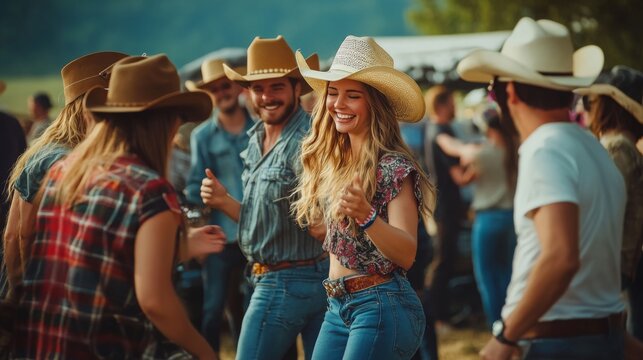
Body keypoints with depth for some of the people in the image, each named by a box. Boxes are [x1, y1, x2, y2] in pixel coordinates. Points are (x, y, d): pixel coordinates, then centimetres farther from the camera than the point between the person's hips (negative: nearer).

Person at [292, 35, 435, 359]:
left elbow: (406, 255, -20)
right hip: (339, 307, 8)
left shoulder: (394, 168, -14)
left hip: (383, 305, -8)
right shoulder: (333, 161, 8)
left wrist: (365, 214, -36)